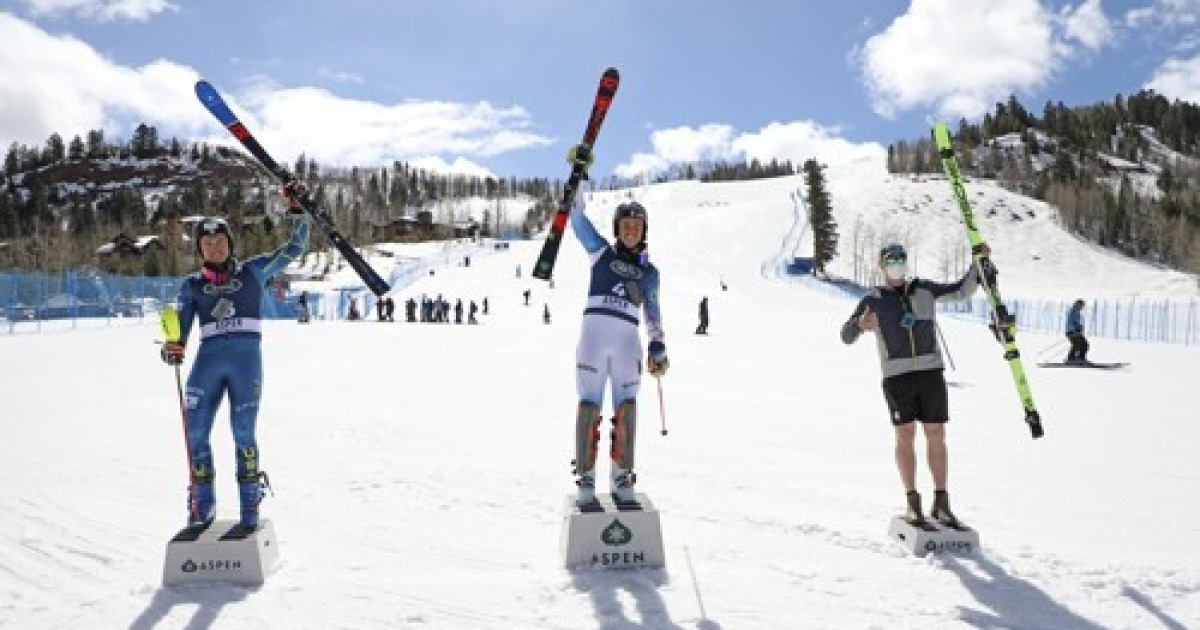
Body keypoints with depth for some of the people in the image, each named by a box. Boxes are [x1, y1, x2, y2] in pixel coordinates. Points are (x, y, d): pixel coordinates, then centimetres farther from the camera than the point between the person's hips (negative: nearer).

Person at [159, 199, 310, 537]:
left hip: (246, 359, -2)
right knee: (195, 431, -2)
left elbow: (295, 247, 14)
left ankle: (250, 509, 0)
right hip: (208, 360, 3)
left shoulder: (253, 271, 13)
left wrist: (299, 211, 4)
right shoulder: (192, 285, 16)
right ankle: (203, 506, 15)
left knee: (243, 432, -8)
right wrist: (172, 350, -10)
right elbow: (181, 331, 11)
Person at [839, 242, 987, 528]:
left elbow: (962, 291, 20)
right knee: (905, 435, -1)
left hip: (931, 371, 2)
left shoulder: (923, 289, 12)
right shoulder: (873, 300, 5)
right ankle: (912, 502, 8)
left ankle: (941, 502, 11)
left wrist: (979, 264, 8)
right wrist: (860, 325, -22)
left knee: (936, 435, 3)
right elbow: (846, 336, 0)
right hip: (897, 375, -2)